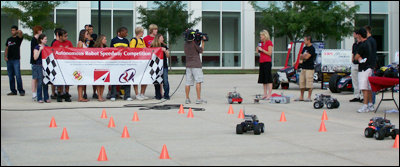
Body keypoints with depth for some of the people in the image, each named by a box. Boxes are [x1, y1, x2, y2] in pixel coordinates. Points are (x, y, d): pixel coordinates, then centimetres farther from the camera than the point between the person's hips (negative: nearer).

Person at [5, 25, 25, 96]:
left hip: (16, 60, -6)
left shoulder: (18, 38, 0)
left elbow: (20, 32, -24)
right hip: (9, 60, 6)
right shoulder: (9, 39, 16)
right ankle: (13, 91, 13)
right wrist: (5, 56, 8)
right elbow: (6, 49, 18)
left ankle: (21, 91, -7)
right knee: (10, 76, 7)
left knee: (18, 76, -10)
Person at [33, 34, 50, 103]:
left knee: (46, 83, 7)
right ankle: (39, 98, 2)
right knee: (40, 83, -4)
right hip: (39, 66, -5)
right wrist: (40, 50, -18)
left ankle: (46, 98, 12)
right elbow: (35, 57, -12)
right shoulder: (37, 47, -4)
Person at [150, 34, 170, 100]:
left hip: (164, 66, 1)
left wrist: (165, 51, -6)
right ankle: (158, 95, 10)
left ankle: (166, 95, -4)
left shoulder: (164, 46, 11)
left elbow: (168, 56, 9)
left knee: (165, 81, -7)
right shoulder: (152, 46, 5)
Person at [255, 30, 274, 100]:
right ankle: (265, 94, 12)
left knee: (268, 79, -7)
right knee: (263, 79, 8)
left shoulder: (269, 42, -6)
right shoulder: (261, 43, 16)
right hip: (261, 62, 8)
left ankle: (269, 94, -7)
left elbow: (269, 53, -12)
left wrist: (261, 50, -15)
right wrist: (258, 50, 5)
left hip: (267, 62, -8)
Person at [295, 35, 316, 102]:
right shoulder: (305, 48, 17)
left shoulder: (312, 48, -10)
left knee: (309, 83, -7)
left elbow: (307, 57, -17)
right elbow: (300, 57, 14)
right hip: (303, 67, 9)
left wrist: (303, 56, 3)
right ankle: (301, 97, 17)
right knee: (301, 83, 10)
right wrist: (304, 55, -6)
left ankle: (309, 98, -3)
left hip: (309, 68, -9)